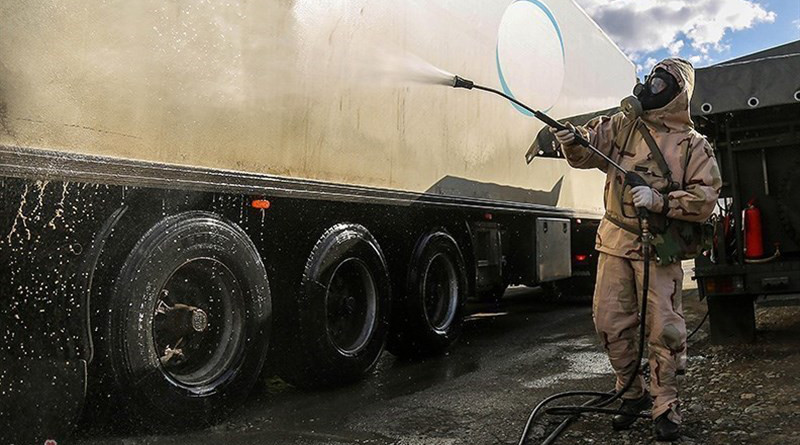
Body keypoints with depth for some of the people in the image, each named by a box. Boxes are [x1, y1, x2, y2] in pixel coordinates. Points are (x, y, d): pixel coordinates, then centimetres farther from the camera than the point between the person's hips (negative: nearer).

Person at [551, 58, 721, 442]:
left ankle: (665, 407, 16)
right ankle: (632, 394, 26)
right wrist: (570, 138, -20)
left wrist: (659, 201, -20)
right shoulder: (623, 126, 9)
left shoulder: (694, 146, 1)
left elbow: (705, 198, -7)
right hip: (615, 241, 3)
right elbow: (586, 150, 3)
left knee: (662, 329, 0)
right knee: (610, 323, 7)